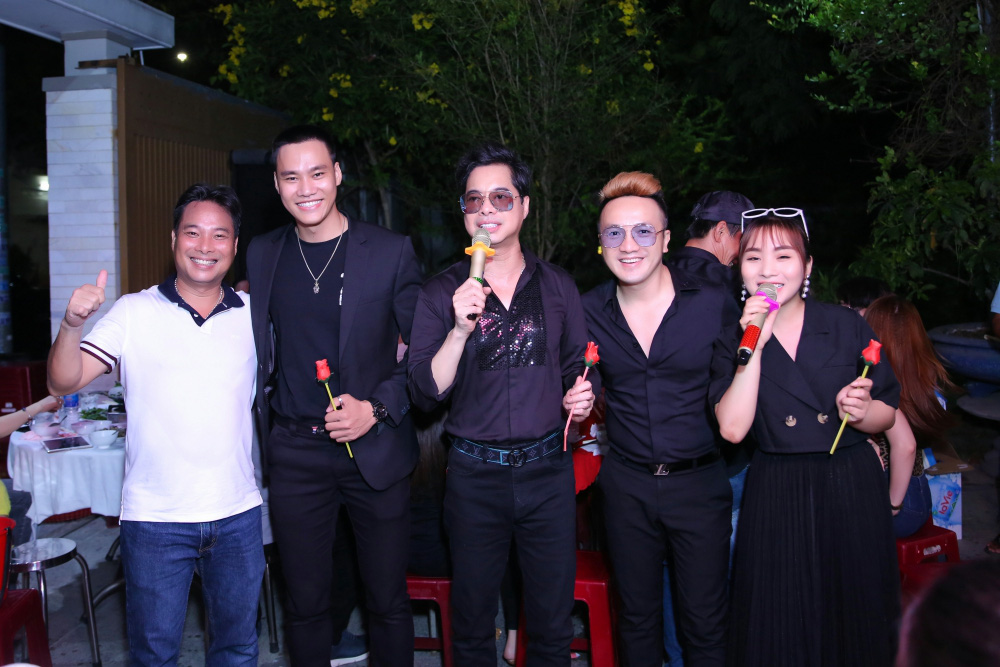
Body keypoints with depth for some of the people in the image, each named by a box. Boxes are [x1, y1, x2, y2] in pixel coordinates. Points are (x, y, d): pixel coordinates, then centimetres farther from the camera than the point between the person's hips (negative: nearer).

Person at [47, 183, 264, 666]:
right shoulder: (134, 312, -3)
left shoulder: (254, 314, 3)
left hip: (237, 516, 2)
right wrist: (72, 324, -26)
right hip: (154, 517, -2)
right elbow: (63, 382, -7)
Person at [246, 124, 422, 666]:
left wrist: (377, 408, -15)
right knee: (305, 601, 13)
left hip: (374, 451, -2)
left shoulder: (391, 252, -5)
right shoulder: (262, 255, 6)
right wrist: (261, 426, 5)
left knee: (387, 601, 10)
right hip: (293, 454, 3)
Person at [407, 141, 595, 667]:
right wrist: (460, 330, -22)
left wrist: (581, 396, -7)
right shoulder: (441, 293, -2)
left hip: (548, 469, 1)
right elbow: (426, 394, -9)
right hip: (474, 472, -1)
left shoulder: (557, 286, 4)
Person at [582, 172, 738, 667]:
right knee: (638, 618, 18)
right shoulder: (588, 312, -2)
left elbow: (727, 401, -3)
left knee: (705, 623, 10)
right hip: (626, 485, 2)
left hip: (699, 482, -2)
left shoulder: (714, 305, -8)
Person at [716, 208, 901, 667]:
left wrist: (860, 412, -15)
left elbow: (888, 415, 7)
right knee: (779, 629, 8)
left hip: (852, 490, 1)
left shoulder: (847, 326, 0)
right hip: (776, 496, -1)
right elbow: (732, 429, -15)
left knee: (855, 619, 12)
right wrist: (754, 347, -19)